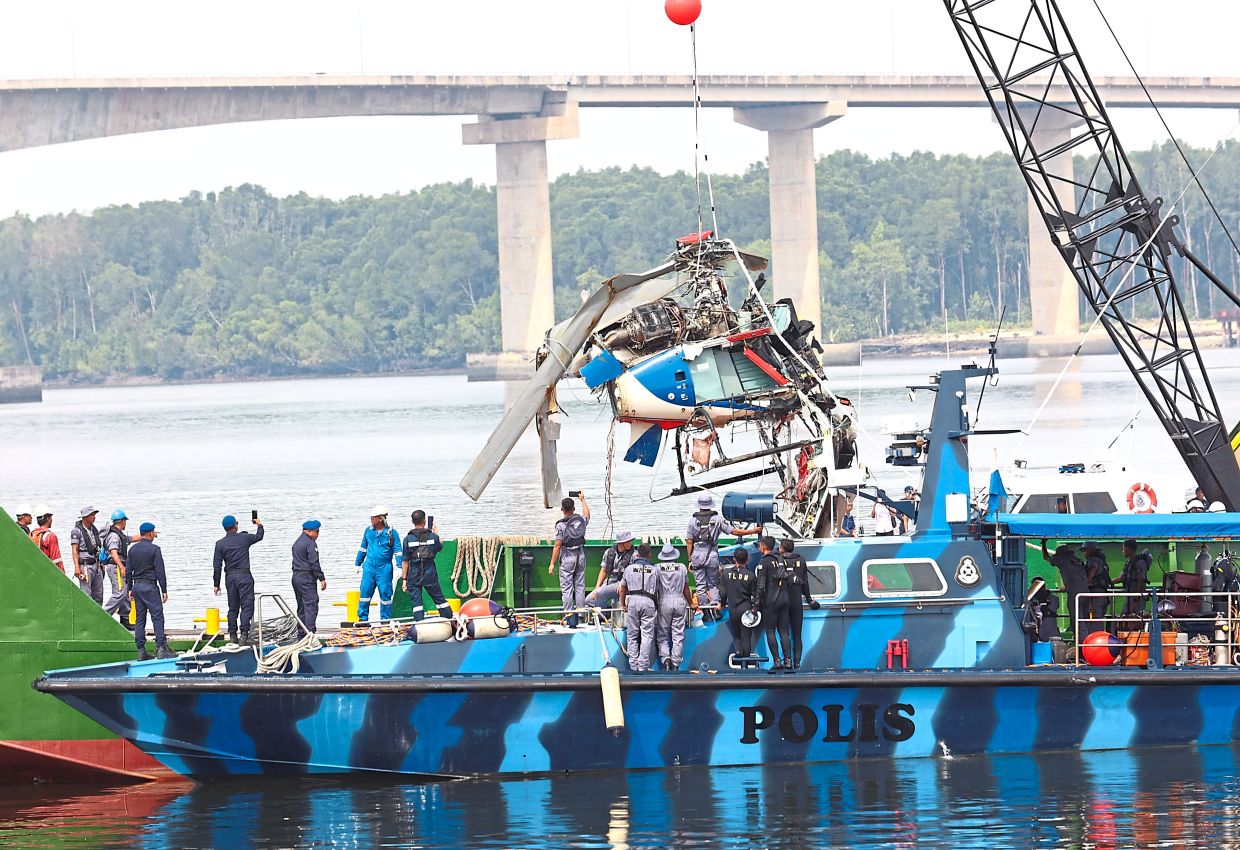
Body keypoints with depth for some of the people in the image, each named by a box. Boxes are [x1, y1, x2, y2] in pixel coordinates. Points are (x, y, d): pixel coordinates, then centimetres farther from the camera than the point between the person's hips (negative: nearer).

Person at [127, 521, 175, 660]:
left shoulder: (132, 549, 9)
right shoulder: (154, 549, -8)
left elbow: (129, 570, 12)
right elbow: (160, 571, -10)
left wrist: (130, 588, 19)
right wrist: (164, 590, -7)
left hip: (137, 586, 6)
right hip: (150, 586, -6)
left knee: (140, 619, 8)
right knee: (157, 617, -6)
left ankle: (141, 650, 7)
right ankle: (161, 648, -14)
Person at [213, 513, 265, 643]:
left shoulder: (220, 543, 1)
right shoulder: (244, 537, -2)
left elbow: (217, 566, 2)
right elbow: (259, 536, 19)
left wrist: (216, 584, 8)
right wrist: (260, 525, 41)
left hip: (230, 576, 3)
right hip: (244, 575, -3)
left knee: (233, 608, 11)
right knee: (247, 605, -5)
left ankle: (232, 636, 10)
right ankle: (244, 635, -17)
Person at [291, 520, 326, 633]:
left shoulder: (297, 542, 17)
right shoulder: (310, 543, -11)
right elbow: (314, 563, -16)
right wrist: (322, 578, -14)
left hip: (296, 576, 9)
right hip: (307, 577, -9)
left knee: (301, 606, 12)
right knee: (311, 606, -11)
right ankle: (310, 631, -19)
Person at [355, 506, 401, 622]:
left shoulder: (391, 533, -4)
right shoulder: (369, 531, 8)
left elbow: (398, 551, -3)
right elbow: (363, 549, 20)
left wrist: (399, 567, -11)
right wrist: (357, 564, 22)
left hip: (384, 568, -3)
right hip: (369, 567, 3)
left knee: (385, 593, -1)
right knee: (365, 591, -1)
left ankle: (385, 619, 8)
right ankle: (362, 618, 7)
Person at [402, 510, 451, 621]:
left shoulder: (408, 539, -6)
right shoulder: (432, 536, -2)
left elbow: (405, 561, -5)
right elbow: (440, 548, 20)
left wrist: (405, 579, 0)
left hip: (414, 573, -1)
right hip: (430, 571, 1)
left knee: (416, 601, 3)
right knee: (439, 598, 11)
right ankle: (450, 620, 14)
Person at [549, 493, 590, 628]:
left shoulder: (561, 525, -15)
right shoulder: (581, 520, 0)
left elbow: (557, 546, -14)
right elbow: (587, 515, 28)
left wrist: (552, 564, -8)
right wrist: (583, 500, 41)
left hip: (567, 558, -5)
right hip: (581, 556, 5)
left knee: (567, 589, -1)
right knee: (580, 587, 11)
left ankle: (570, 617, -5)